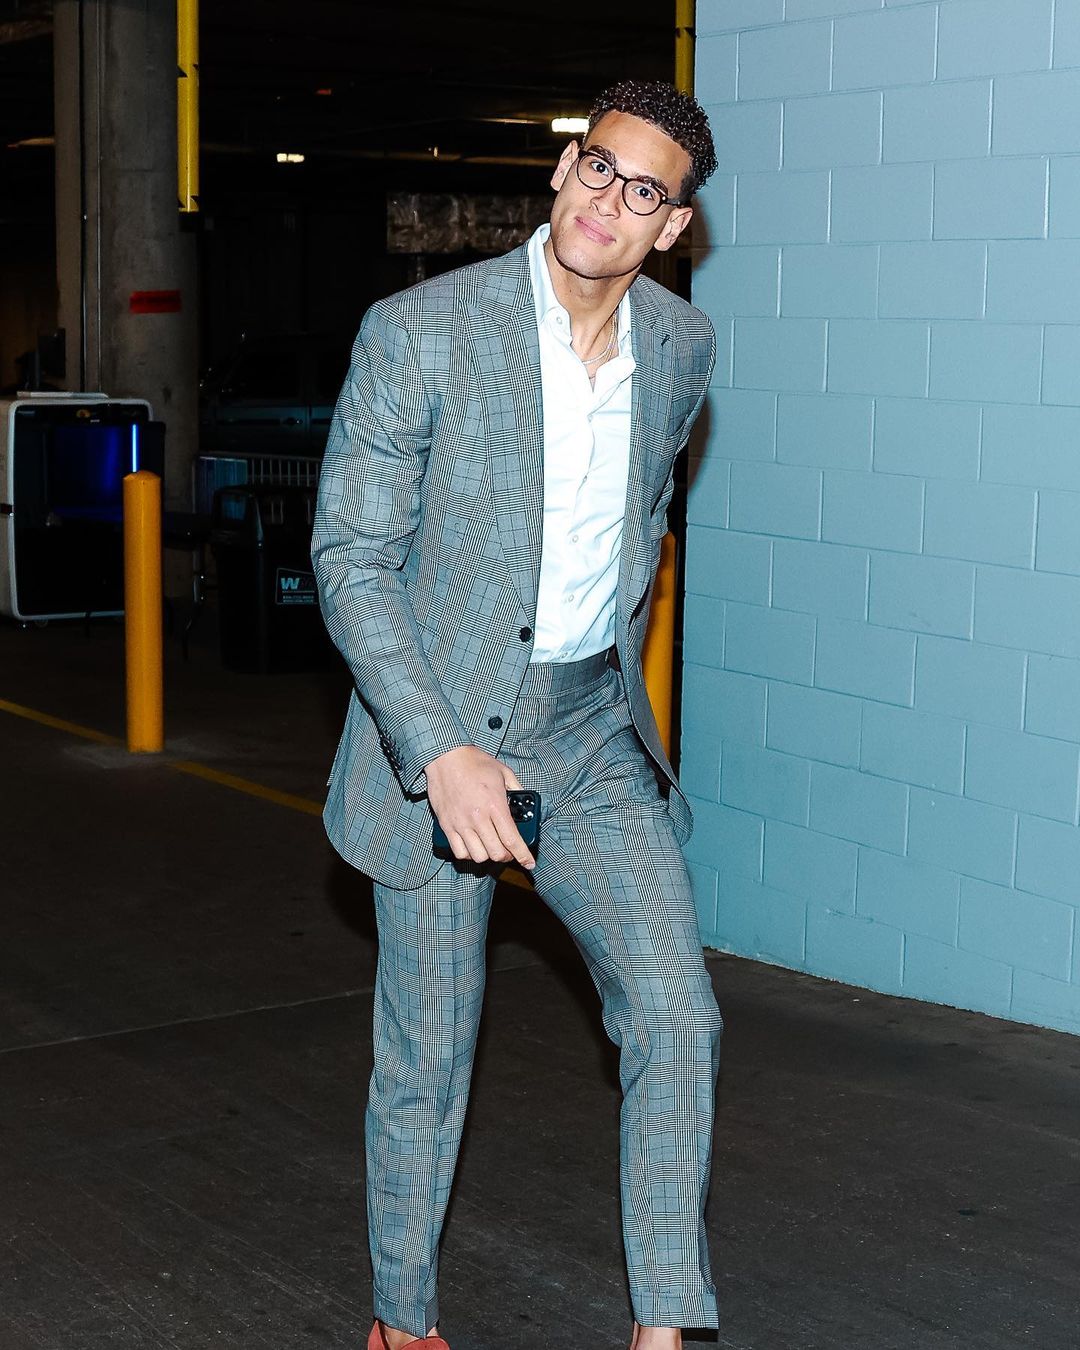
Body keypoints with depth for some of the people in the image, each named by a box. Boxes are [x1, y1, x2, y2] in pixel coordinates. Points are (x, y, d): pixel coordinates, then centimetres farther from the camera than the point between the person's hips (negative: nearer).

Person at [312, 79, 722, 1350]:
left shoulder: (681, 346, 0)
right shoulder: (418, 333, -16)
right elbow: (349, 558, -14)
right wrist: (440, 749, -23)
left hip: (595, 734, 4)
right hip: (437, 734, -4)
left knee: (677, 1019, -6)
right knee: (428, 1058, 7)